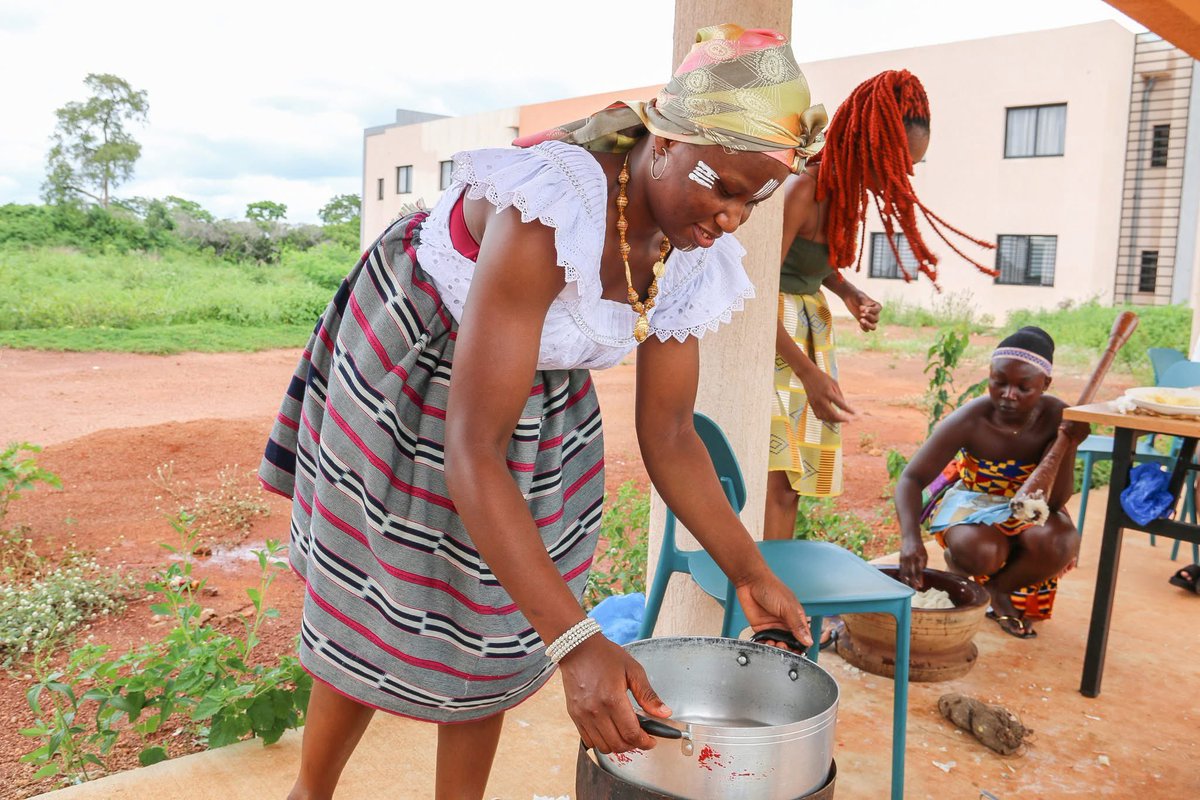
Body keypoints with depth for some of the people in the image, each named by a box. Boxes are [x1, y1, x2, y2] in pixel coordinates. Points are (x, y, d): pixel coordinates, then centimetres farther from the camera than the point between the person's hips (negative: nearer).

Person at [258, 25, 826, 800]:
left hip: (540, 396, 6)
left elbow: (669, 436, -5)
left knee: (491, 618, 10)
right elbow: (472, 452, -42)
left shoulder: (690, 257, -15)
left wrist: (751, 574, -8)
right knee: (379, 614, 6)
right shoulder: (551, 219, -38)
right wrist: (577, 641, -46)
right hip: (408, 373, -6)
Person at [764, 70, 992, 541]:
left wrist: (851, 295, -1)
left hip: (809, 322, 9)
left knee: (793, 481, 9)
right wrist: (808, 371, -29)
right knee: (775, 481, -13)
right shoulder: (802, 190, -21)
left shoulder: (848, 188, 5)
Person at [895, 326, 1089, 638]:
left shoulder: (1056, 419, -22)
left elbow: (1055, 502, -20)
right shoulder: (969, 421, -27)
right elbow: (911, 479, -28)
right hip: (970, 499, -2)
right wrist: (910, 538, -45)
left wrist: (1069, 447, -36)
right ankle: (957, 564, 6)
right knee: (979, 553, -34)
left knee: (1059, 544, -30)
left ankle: (998, 589, 0)